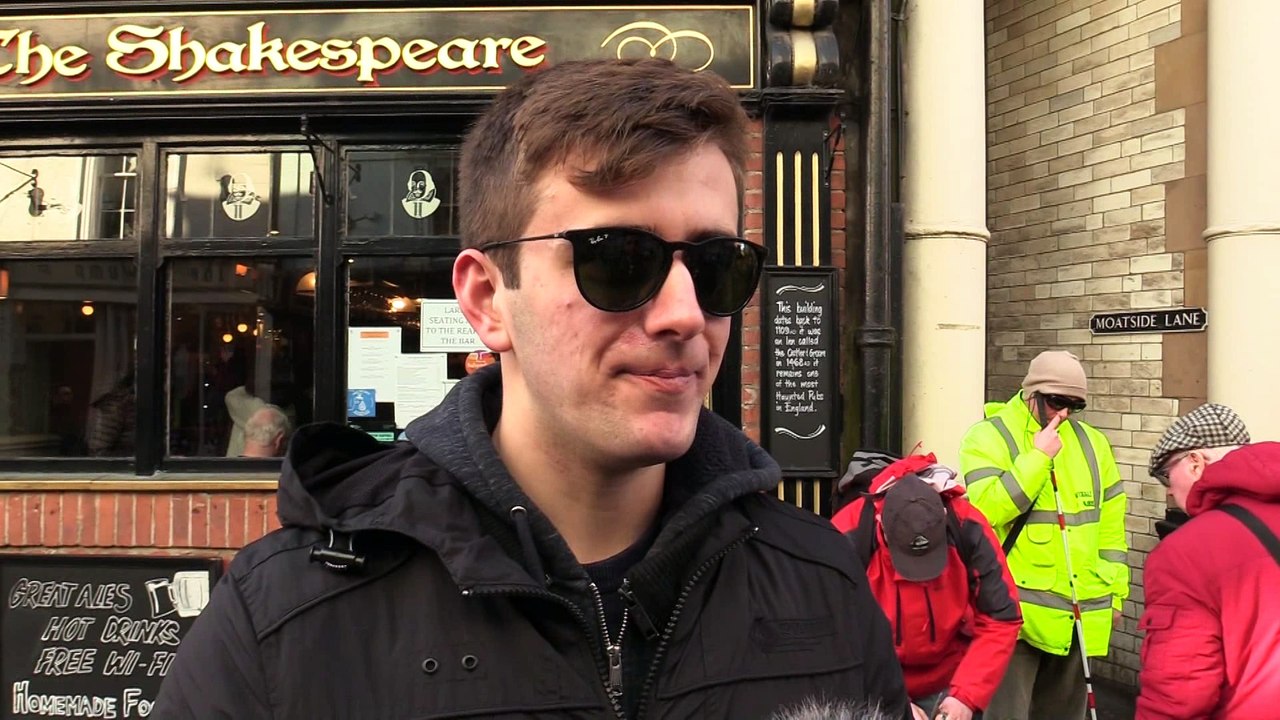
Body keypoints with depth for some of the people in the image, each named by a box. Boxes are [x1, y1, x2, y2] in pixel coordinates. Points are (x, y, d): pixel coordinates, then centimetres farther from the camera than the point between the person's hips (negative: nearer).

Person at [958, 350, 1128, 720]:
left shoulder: (1092, 443, 10)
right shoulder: (988, 437, -7)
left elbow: (1110, 525, 15)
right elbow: (987, 508, -22)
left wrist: (1114, 591, 13)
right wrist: (1038, 456, -20)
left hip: (1078, 613, 6)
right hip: (1016, 611, -5)